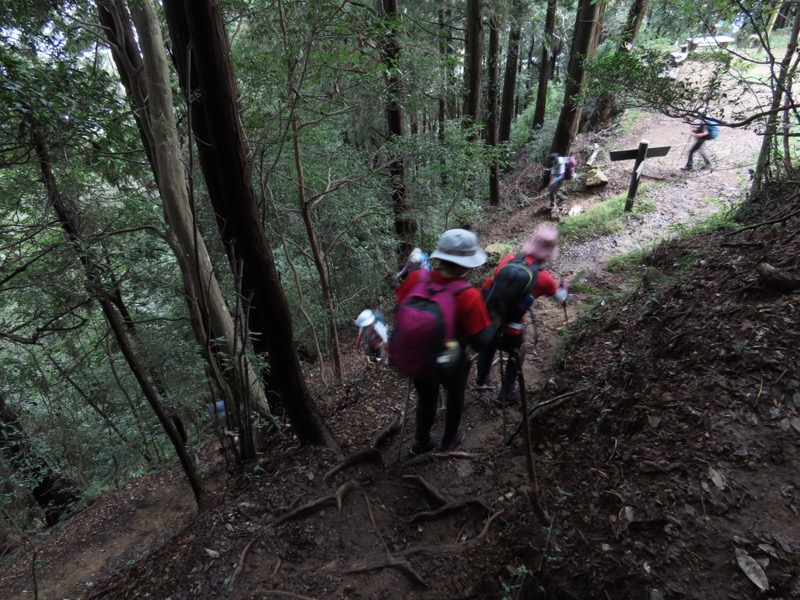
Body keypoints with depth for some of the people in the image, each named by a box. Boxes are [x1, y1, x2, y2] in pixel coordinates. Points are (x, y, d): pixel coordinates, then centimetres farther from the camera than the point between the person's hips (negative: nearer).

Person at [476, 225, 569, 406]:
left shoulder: (509, 260, -6)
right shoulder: (544, 279, -11)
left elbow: (488, 286, 4)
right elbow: (561, 298, 9)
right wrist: (565, 288, 30)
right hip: (511, 330, -3)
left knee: (487, 346, 33)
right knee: (516, 356, 27)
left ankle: (482, 377, 59)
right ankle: (506, 394, 39)